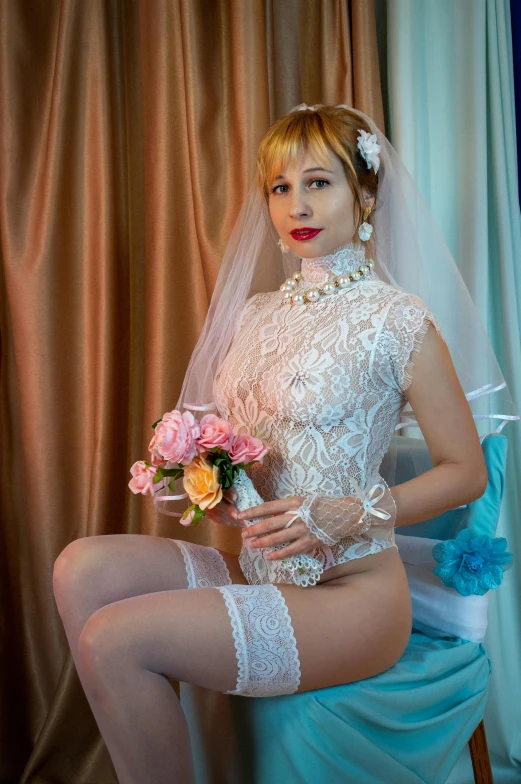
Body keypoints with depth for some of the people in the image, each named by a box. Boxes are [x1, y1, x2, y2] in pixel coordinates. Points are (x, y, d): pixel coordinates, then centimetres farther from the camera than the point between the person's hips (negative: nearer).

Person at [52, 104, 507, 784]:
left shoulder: (397, 322, -8)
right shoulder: (256, 314, 12)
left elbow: (467, 470, -4)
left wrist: (354, 514, -16)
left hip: (348, 589, -6)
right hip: (254, 569, 7)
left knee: (113, 639, -21)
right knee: (83, 566, -15)